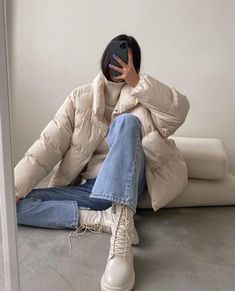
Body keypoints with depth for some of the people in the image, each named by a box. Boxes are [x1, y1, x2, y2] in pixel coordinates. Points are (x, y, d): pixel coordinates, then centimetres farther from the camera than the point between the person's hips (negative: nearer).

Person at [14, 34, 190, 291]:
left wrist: (137, 82, -19)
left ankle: (121, 227, -42)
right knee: (18, 206, -15)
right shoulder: (81, 97, 5)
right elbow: (48, 145, -4)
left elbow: (180, 109, -14)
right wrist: (15, 189, -14)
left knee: (126, 122, -28)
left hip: (128, 186, -1)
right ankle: (104, 219, -25)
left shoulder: (143, 99, 6)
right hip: (87, 188, 2)